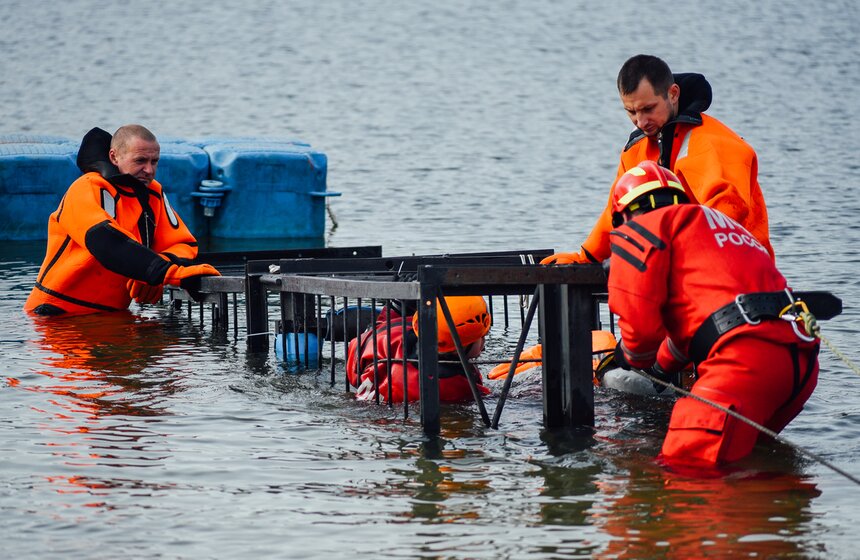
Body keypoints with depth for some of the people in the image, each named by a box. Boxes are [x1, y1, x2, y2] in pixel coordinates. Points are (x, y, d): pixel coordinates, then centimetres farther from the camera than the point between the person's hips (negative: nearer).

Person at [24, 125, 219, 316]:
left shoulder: (153, 192, 11)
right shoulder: (88, 189, -11)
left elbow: (183, 244, 7)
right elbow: (106, 242, -27)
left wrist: (152, 275, -15)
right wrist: (170, 272, -37)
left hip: (111, 311, 5)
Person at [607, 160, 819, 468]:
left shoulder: (640, 228, 12)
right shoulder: (728, 223, 37)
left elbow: (641, 324, 2)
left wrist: (634, 358, 25)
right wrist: (663, 365, 64)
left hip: (743, 360, -8)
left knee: (685, 466, -16)